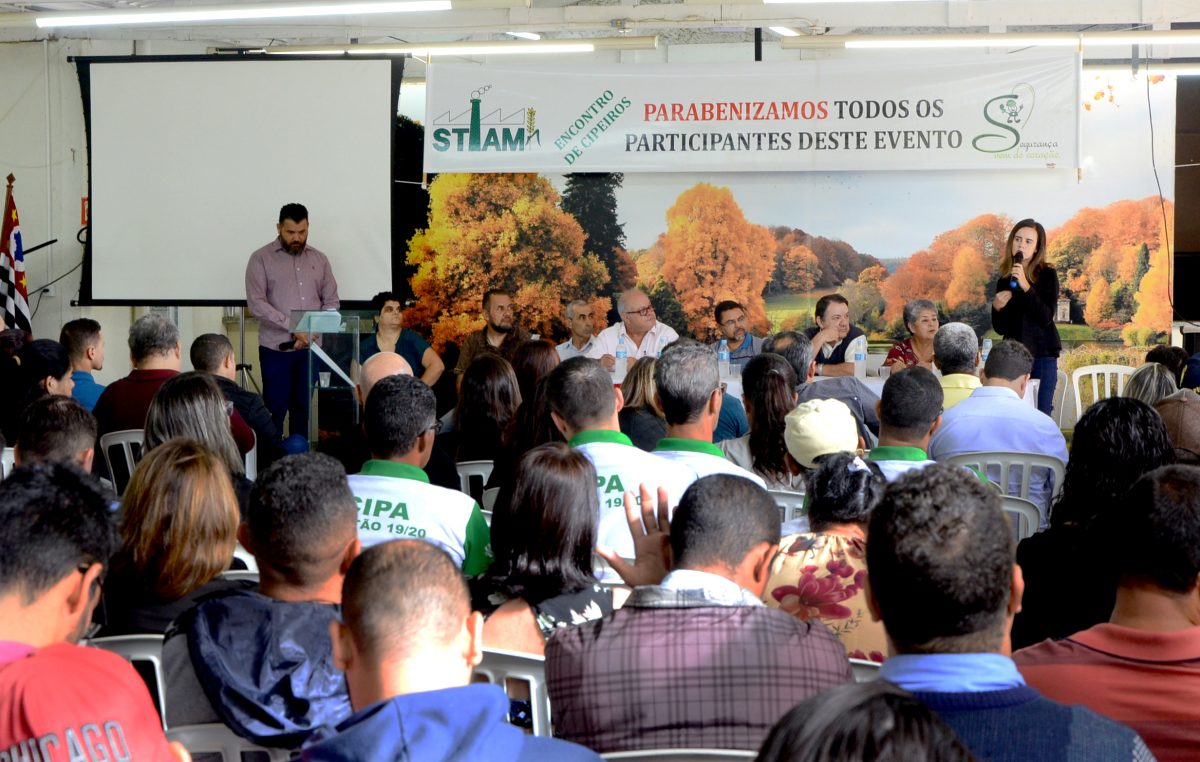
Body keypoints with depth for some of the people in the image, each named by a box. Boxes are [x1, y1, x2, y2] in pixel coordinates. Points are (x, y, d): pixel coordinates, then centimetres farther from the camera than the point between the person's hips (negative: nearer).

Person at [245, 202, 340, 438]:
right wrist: (293, 326, -19)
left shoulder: (319, 260, 10)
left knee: (303, 408, 8)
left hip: (310, 347, 3)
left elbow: (332, 302, 9)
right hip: (276, 347, -3)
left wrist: (311, 332, -8)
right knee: (275, 409, -2)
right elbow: (256, 303, -11)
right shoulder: (261, 259, -2)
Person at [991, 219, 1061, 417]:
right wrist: (997, 308, -9)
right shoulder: (1004, 280, 8)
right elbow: (1000, 329, 11)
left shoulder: (1047, 275, -1)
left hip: (1042, 357, -3)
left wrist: (1025, 286, -22)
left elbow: (1046, 317, -15)